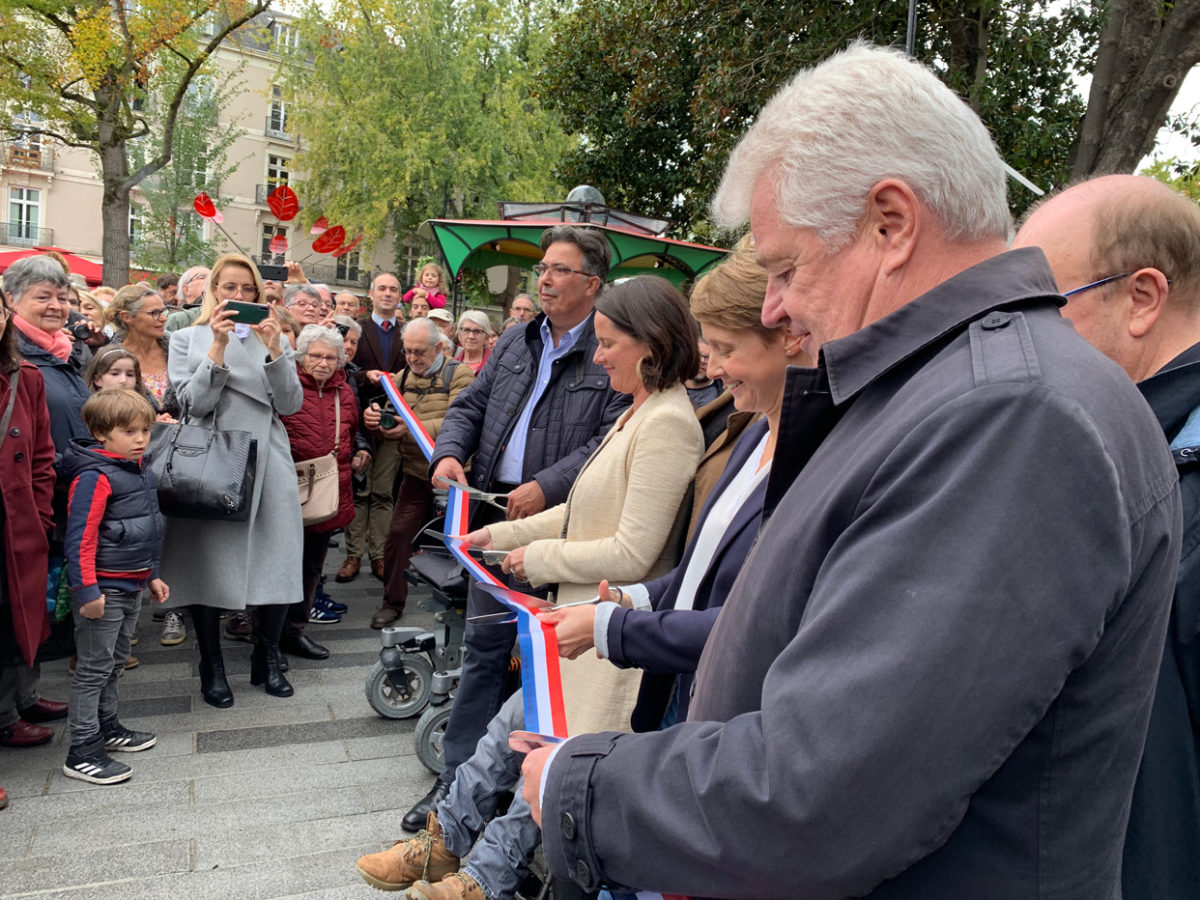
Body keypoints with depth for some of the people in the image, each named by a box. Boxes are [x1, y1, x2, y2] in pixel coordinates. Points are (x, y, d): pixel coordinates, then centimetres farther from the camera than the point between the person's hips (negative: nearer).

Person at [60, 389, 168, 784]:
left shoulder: (139, 470, 10)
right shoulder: (94, 477, -18)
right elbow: (81, 537, -21)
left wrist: (151, 575, 23)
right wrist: (87, 590, -23)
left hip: (131, 587, 9)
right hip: (103, 588, -9)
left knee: (114, 663, 20)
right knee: (94, 669, -1)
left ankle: (108, 727, 35)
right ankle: (82, 753, 8)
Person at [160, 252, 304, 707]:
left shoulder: (271, 337, 13)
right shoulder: (187, 339, 7)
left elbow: (290, 404, 1)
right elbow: (192, 404, -7)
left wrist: (274, 349, -11)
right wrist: (218, 347, -14)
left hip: (267, 463, 2)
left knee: (278, 561, 0)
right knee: (209, 562, 1)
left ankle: (267, 658, 18)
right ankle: (212, 666, 16)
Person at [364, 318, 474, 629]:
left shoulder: (459, 374, -9)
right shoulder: (401, 378, 10)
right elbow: (393, 428, 11)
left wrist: (411, 428, -30)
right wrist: (376, 420, -13)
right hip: (416, 473, 4)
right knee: (398, 534, -1)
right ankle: (393, 601, 15)